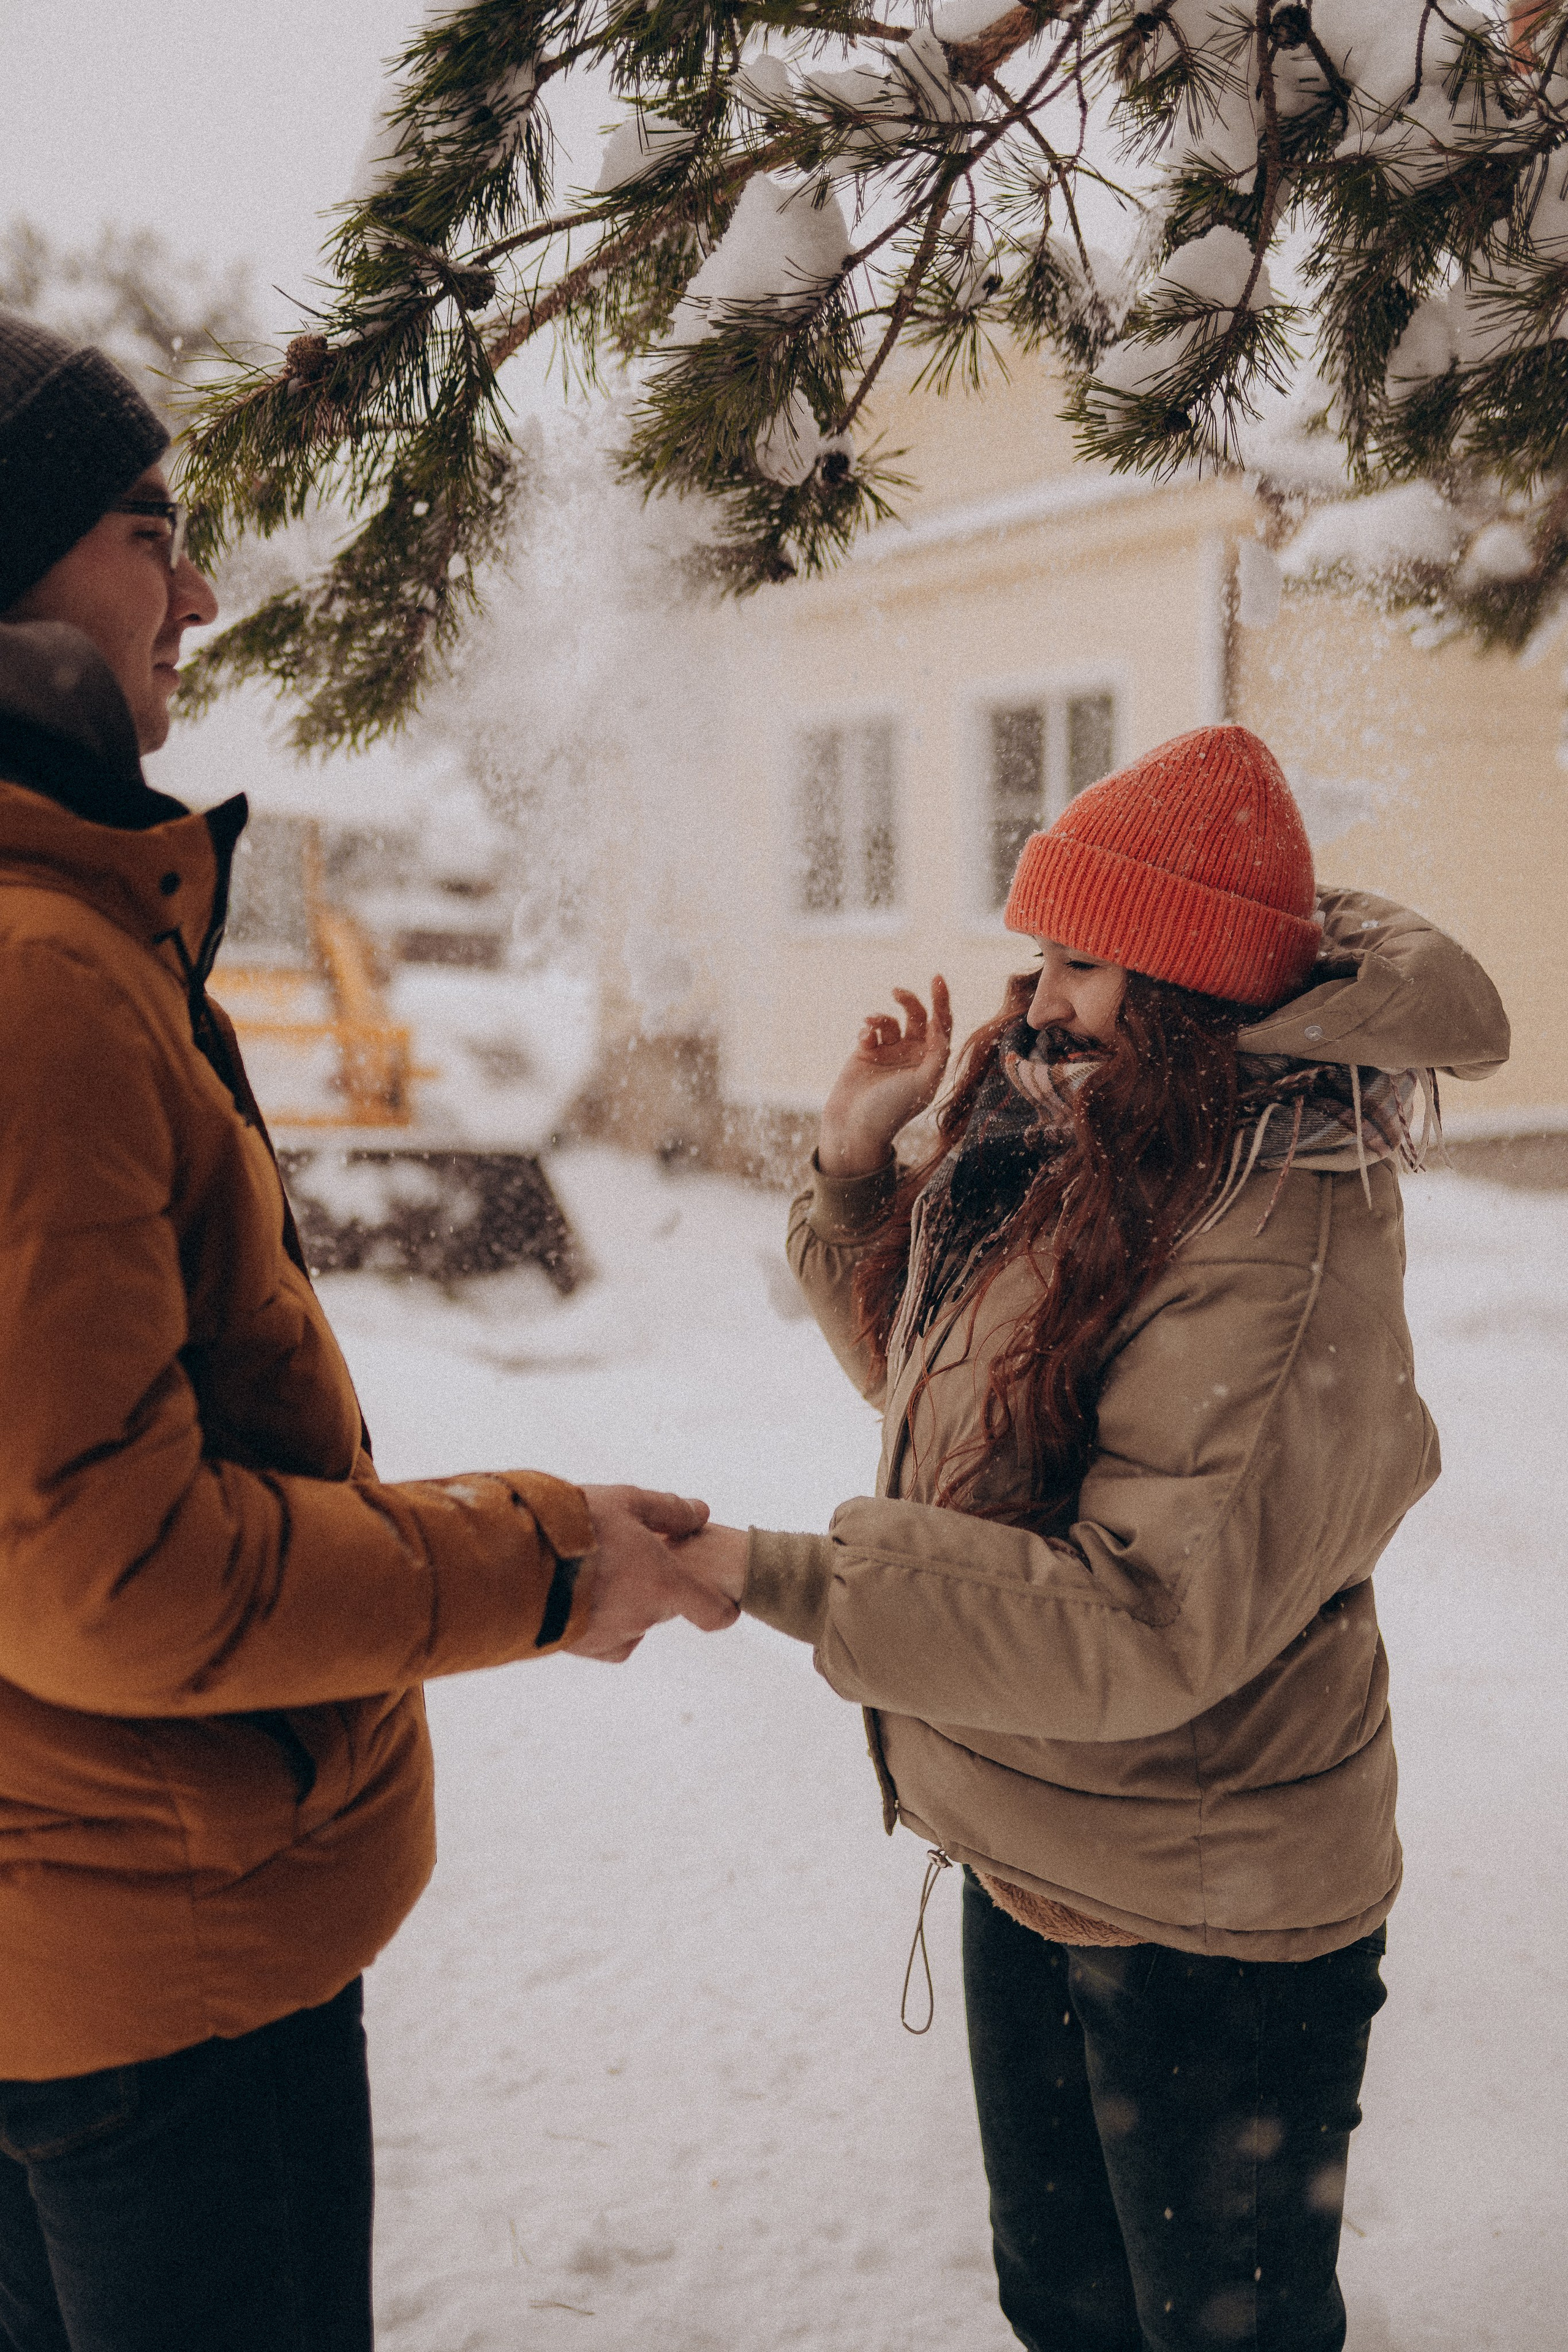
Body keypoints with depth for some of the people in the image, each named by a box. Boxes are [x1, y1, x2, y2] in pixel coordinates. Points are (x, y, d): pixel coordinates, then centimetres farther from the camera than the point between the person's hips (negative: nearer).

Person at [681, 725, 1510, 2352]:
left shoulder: (1285, 1256, -27)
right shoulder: (1069, 1165, 0)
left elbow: (1146, 1623, -32)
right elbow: (924, 1373, 14)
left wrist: (780, 1577, -33)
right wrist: (855, 1165, -1)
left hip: (1211, 1936, -8)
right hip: (1032, 1863, 8)